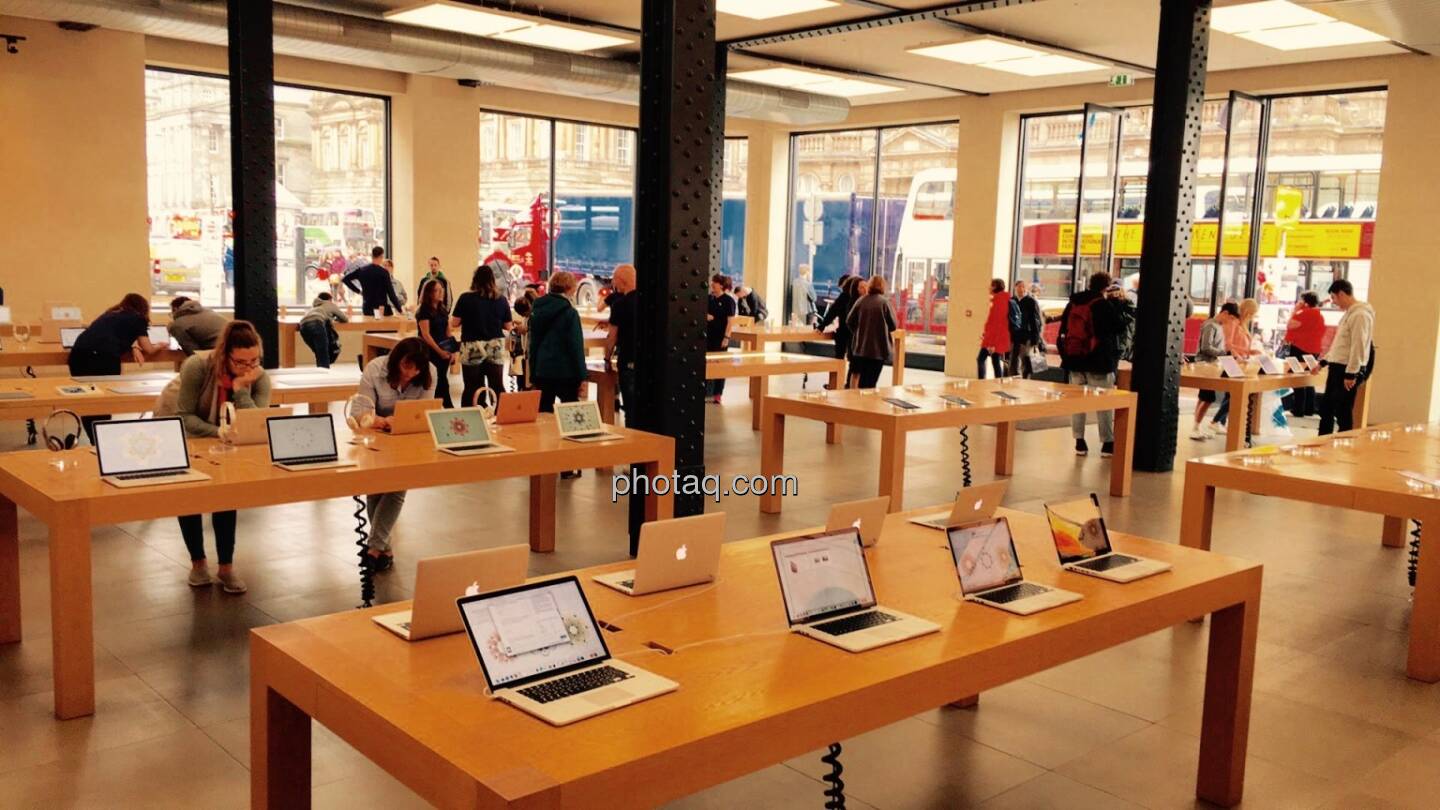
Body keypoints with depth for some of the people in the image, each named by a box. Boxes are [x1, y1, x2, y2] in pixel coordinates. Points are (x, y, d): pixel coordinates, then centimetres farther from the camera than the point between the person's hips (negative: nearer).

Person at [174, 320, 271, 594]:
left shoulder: (260, 379, -19)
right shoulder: (197, 367, -26)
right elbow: (184, 417, -25)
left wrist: (241, 389, -36)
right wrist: (219, 432, -40)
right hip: (188, 442, -1)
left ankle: (226, 566, -6)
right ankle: (198, 562, 6)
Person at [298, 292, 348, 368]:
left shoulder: (314, 306, 43)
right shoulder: (330, 305, 31)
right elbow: (345, 319, 36)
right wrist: (335, 318, 56)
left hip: (304, 325, 5)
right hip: (316, 324, -5)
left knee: (319, 355, 18)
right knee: (324, 357, -10)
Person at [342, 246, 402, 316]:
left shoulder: (361, 270, 4)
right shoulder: (384, 272, -10)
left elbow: (345, 279, 10)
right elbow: (391, 293, -12)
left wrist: (357, 290, 11)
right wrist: (400, 309, -7)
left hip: (367, 309, 5)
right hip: (383, 309, -5)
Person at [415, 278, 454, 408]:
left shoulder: (443, 310, 13)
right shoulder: (424, 311, -8)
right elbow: (426, 335, -13)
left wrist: (452, 350, 6)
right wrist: (439, 351, -17)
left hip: (444, 350, 6)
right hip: (431, 351, -6)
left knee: (439, 382, 8)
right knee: (442, 382, -6)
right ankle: (449, 407, -1)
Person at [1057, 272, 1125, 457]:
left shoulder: (1072, 303, 8)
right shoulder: (1105, 305, -11)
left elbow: (1064, 330, 13)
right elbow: (1118, 327, -4)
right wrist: (1116, 303, 6)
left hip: (1074, 360, 5)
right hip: (1098, 361, -5)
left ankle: (1079, 442, 10)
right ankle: (1108, 443, 5)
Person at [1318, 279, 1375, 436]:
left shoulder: (1360, 314, -17)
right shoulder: (1349, 313, 15)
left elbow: (1358, 347, -22)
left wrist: (1351, 374, -23)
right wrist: (1324, 361, 25)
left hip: (1348, 370, -10)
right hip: (1337, 367, 10)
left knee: (1343, 412, -3)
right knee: (1326, 408, 16)